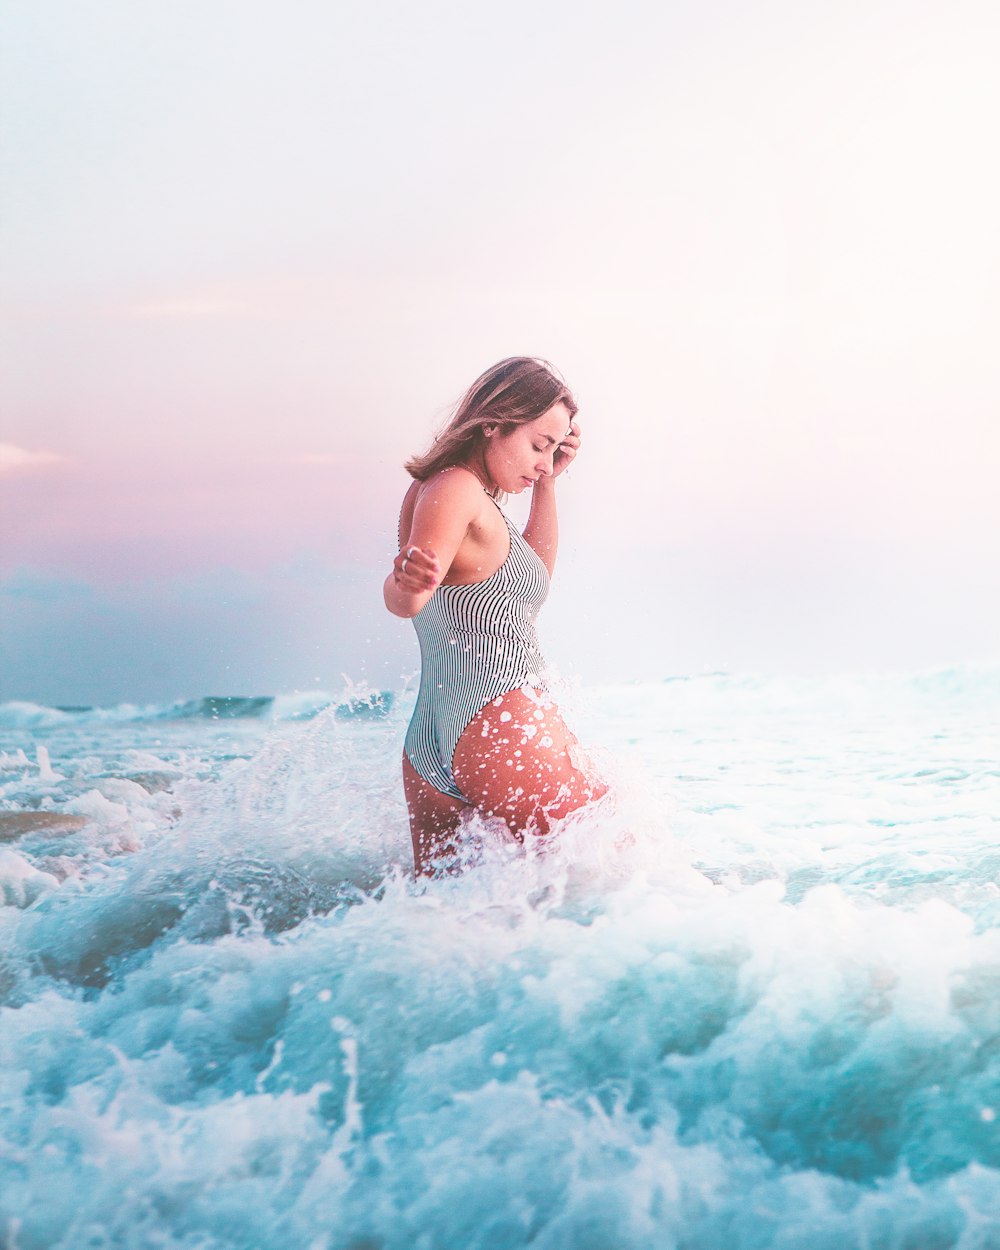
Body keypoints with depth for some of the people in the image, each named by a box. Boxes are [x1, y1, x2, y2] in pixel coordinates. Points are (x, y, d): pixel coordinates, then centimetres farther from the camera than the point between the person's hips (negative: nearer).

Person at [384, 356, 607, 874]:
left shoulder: (431, 487, 20)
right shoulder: (456, 488, -11)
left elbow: (533, 571, 32)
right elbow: (403, 602, -29)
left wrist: (547, 485, 23)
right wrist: (409, 580, -51)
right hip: (505, 728, -10)